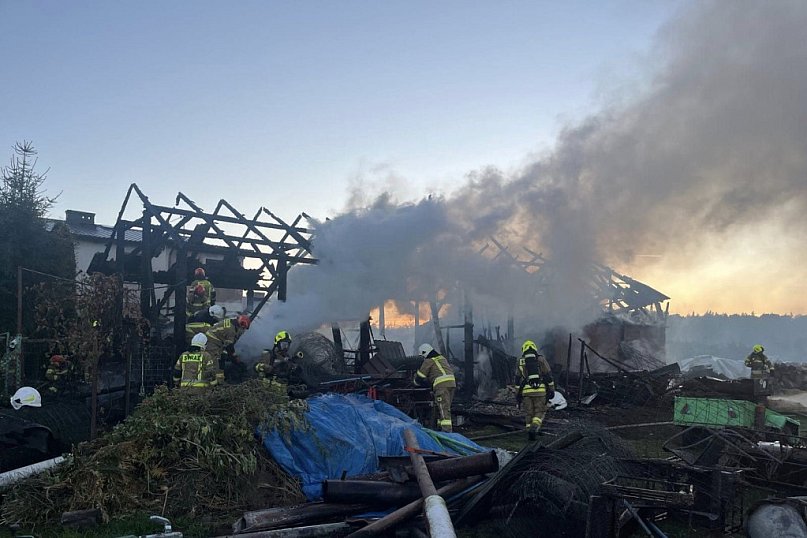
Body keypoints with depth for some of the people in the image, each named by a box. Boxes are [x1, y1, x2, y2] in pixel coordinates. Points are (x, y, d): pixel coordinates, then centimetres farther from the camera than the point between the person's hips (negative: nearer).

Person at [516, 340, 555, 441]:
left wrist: (518, 394, 15)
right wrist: (551, 390, 5)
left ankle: (530, 433, 9)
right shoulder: (541, 359, 5)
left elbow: (519, 380, 11)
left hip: (526, 391, 1)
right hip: (540, 390, -1)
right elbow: (548, 376, 0)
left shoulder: (521, 362, 9)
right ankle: (534, 428, -15)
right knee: (540, 412, 8)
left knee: (529, 413, 12)